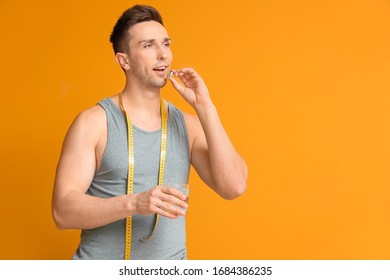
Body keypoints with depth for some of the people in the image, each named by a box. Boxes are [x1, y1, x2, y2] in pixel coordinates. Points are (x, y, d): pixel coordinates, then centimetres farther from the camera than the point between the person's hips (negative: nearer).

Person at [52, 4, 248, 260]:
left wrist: (204, 106, -12)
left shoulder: (188, 124, 0)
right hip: (100, 270, -3)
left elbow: (234, 187, -10)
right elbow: (63, 211, -14)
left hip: (169, 265, 3)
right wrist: (134, 203, -29)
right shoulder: (94, 122, -9)